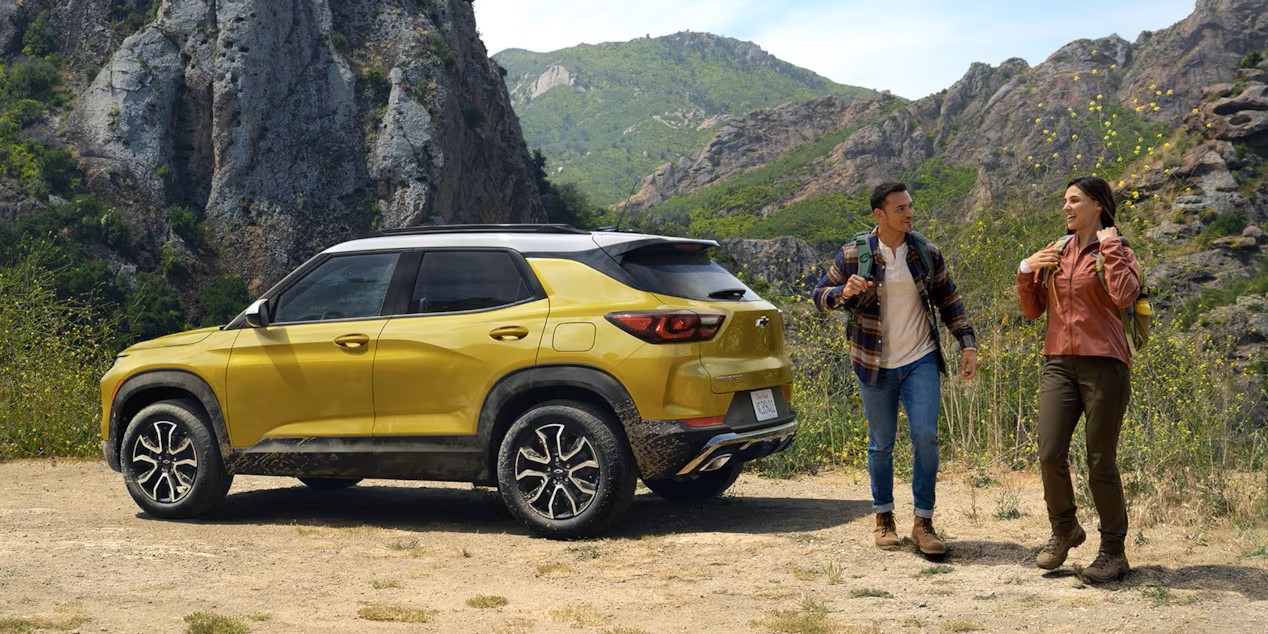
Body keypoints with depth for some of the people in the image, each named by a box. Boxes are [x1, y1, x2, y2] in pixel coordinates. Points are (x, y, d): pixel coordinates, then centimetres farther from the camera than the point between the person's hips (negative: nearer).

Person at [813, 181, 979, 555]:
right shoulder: (853, 256, -5)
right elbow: (820, 297, 1)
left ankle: (923, 522, 1)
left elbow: (949, 302, 10)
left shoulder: (927, 254, 2)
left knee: (926, 436, -9)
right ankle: (884, 518, 24)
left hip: (921, 360, 1)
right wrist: (844, 293, -21)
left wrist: (967, 343, 1)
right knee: (881, 443, 7)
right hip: (876, 365, -1)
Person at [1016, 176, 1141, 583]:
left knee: (1100, 462, -1)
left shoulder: (1117, 252, 0)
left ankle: (1113, 552, 14)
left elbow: (1124, 296, -21)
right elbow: (1033, 310, 15)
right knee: (1050, 454, -3)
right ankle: (1064, 529, 23)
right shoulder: (1056, 254, 13)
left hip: (1103, 365, -4)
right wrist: (1027, 270, 1)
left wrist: (1110, 246, -12)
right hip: (1059, 364, 4)